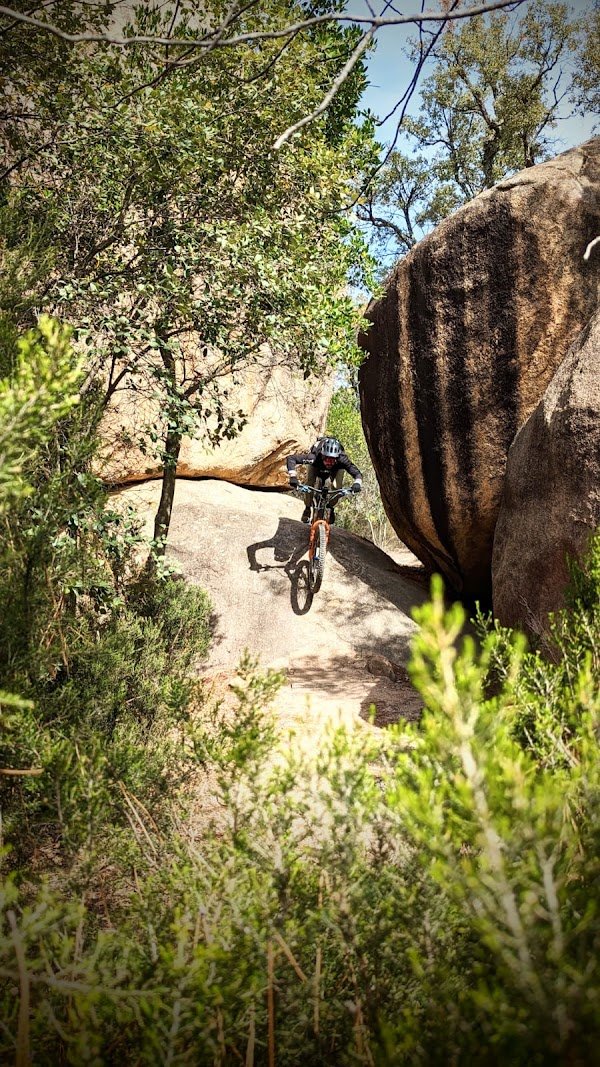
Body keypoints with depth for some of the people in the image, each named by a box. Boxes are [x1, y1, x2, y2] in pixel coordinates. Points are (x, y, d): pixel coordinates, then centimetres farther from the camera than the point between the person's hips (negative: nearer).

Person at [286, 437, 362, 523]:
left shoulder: (342, 460, -44)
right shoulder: (314, 457, -45)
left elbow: (357, 473, -41)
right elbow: (290, 459, -45)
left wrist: (357, 483, -64)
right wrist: (293, 476, -59)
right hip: (316, 466, 0)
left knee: (337, 488, -18)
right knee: (310, 483, -24)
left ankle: (331, 509, 12)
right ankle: (308, 508, 1)